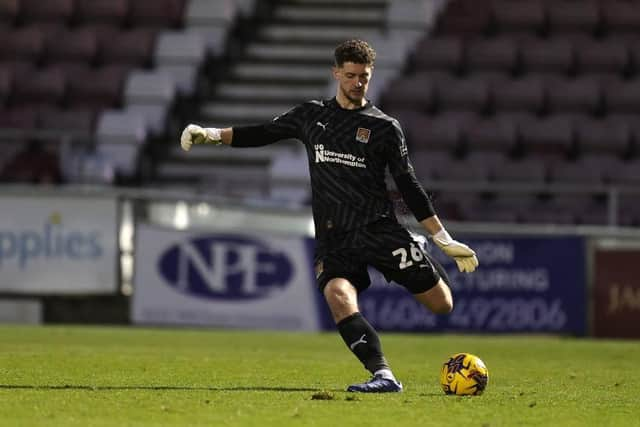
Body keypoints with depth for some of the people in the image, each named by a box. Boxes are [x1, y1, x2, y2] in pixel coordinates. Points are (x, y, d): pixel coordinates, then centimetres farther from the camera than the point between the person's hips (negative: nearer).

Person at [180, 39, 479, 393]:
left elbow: (409, 188, 8)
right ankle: (383, 376, -31)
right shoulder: (311, 116, 14)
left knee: (441, 304, -6)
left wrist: (446, 241, 5)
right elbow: (262, 134, 18)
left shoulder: (385, 128, 7)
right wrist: (210, 134, 4)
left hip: (378, 227, -1)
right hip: (333, 238, 1)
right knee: (337, 294, -31)